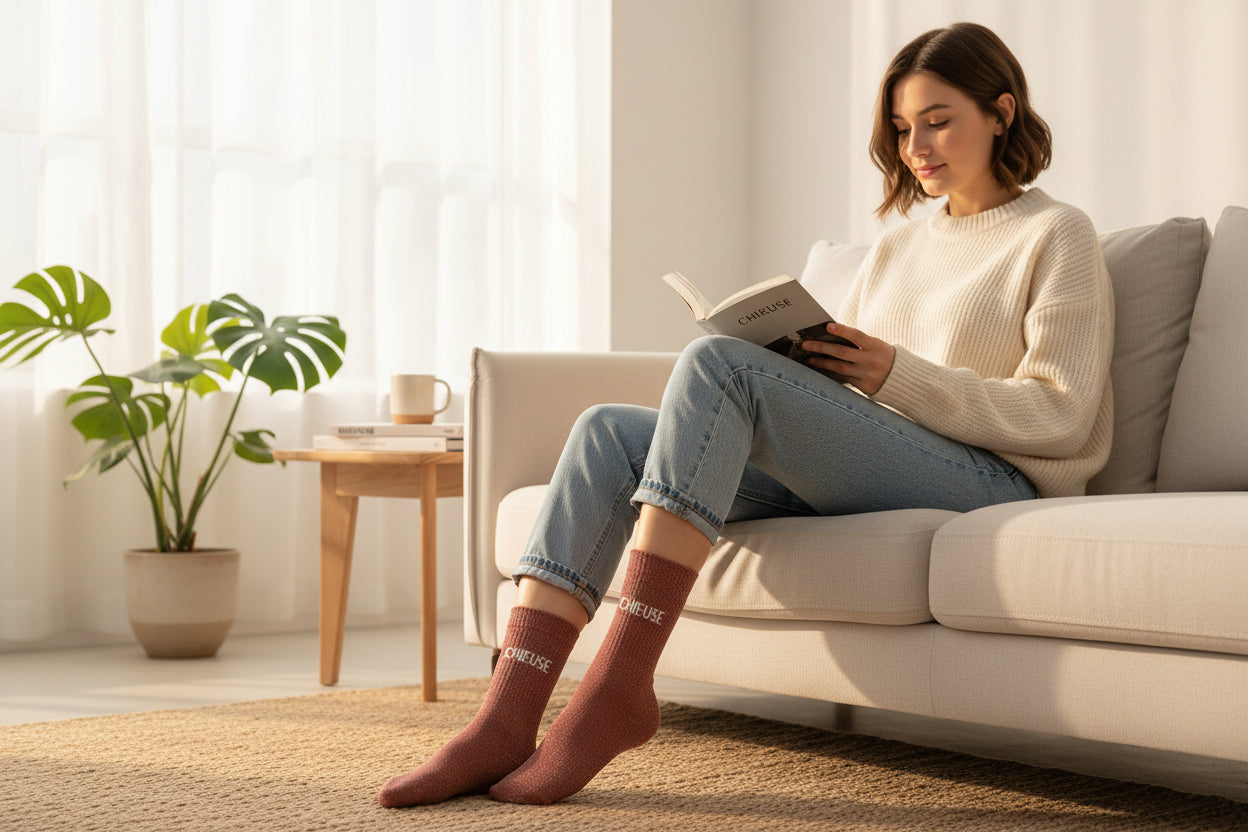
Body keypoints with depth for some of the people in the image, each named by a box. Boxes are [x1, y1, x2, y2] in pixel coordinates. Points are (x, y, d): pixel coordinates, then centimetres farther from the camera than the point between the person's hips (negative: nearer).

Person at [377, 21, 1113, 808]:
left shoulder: (1058, 235, 7)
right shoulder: (896, 247, 27)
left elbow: (1060, 416, -5)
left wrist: (896, 374, -15)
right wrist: (806, 361, -2)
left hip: (990, 481, -7)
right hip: (847, 478, 7)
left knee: (718, 362, -28)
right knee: (610, 432, -14)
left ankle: (620, 686, -32)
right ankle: (506, 723, -27)